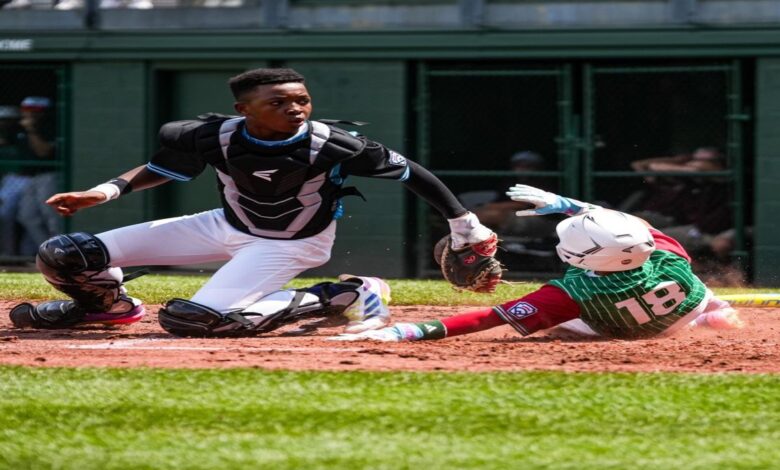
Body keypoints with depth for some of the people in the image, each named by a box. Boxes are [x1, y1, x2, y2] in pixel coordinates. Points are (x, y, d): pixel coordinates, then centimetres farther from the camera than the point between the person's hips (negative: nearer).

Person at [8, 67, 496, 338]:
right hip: (228, 226, 3)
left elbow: (413, 173, -19)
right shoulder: (215, 136, -20)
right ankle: (108, 304, 31)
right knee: (63, 254, -9)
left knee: (191, 317, -29)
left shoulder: (330, 144, -28)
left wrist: (466, 225, -19)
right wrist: (108, 191, -18)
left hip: (291, 245, -3)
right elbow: (162, 168, -1)